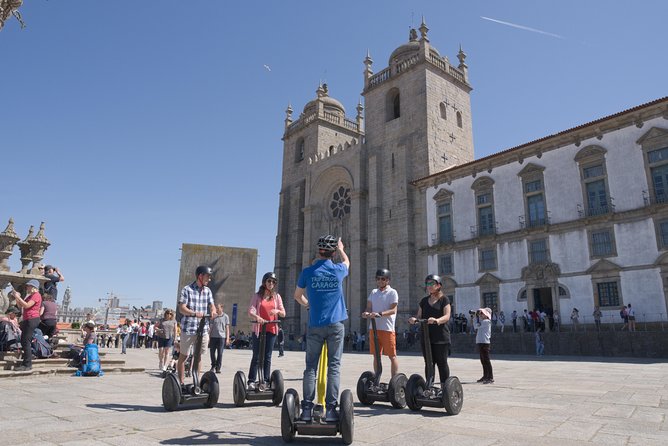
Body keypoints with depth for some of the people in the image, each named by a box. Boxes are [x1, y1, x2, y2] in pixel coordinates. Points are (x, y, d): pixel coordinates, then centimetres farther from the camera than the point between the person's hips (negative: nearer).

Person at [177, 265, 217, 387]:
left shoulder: (207, 291, 8)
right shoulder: (187, 289, -7)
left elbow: (212, 305, 7)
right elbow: (182, 309, -12)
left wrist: (213, 311, -17)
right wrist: (195, 313, -29)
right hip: (188, 328, -4)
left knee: (198, 355, 12)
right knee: (183, 355, 9)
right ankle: (181, 381, 18)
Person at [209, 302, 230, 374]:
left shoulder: (225, 316, 3)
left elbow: (227, 328, 4)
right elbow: (211, 327, 13)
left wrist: (227, 338, -2)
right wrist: (209, 337, 9)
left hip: (222, 337, -2)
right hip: (213, 336, 2)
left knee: (220, 353, -1)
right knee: (212, 352, 5)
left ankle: (218, 368, 8)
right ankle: (213, 365, 25)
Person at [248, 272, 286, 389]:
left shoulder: (277, 297, 9)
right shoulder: (257, 296, 2)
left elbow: (283, 314, 5)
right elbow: (250, 311, -10)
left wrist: (277, 311, -17)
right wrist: (256, 317, -32)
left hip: (271, 329, 2)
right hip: (258, 329, -2)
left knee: (267, 356, 5)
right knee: (256, 356, -1)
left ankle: (265, 380, 9)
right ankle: (251, 381, 3)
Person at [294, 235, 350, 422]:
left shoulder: (308, 272, -2)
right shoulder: (338, 270, -1)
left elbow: (297, 296, 13)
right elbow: (347, 262, 25)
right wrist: (341, 249, 43)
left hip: (315, 325, 0)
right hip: (336, 324, 0)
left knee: (311, 366, 7)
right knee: (334, 366, 3)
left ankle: (307, 409, 5)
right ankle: (330, 409, 1)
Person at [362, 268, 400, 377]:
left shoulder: (392, 292, -2)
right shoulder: (373, 292, 14)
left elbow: (393, 310, -11)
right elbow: (369, 307, 12)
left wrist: (379, 314, -25)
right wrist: (366, 313, -12)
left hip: (387, 328, -5)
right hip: (373, 327, 5)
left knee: (392, 356, 0)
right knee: (376, 355, 11)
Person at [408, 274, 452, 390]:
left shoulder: (444, 299, -1)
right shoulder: (424, 300, 14)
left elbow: (447, 316, -12)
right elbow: (419, 316, 13)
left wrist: (436, 320, -31)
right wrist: (414, 319, -10)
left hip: (440, 337, -4)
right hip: (426, 336, 5)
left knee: (442, 363, 1)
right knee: (428, 363, 6)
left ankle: (445, 388, 11)